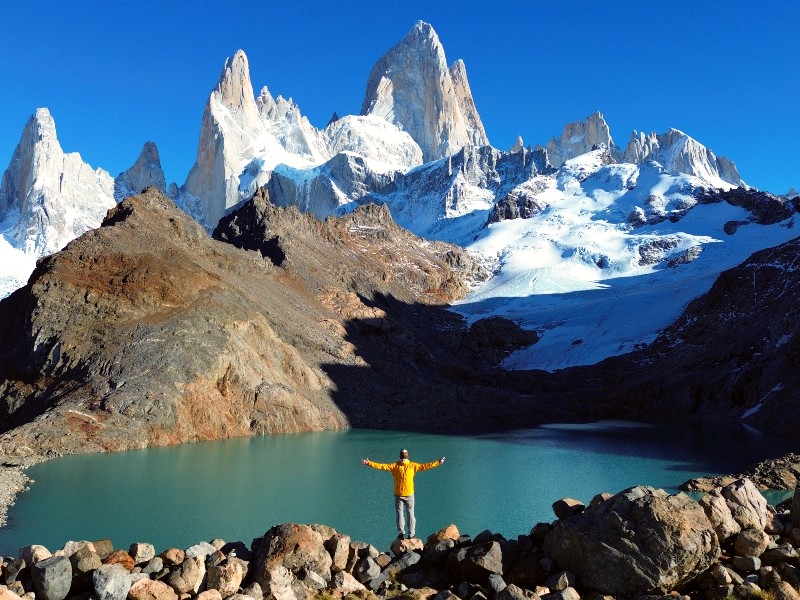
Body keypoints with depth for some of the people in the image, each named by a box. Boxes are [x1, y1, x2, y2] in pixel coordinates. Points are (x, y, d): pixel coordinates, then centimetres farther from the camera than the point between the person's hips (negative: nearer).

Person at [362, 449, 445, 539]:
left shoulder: (395, 466, -6)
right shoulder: (413, 465, -5)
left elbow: (382, 466, -9)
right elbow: (425, 466, -1)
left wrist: (369, 463, -7)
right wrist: (438, 462, 7)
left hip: (398, 494, 0)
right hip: (409, 494, 0)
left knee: (400, 513, 7)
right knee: (411, 514, 7)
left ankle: (401, 533, -1)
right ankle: (411, 534, 6)